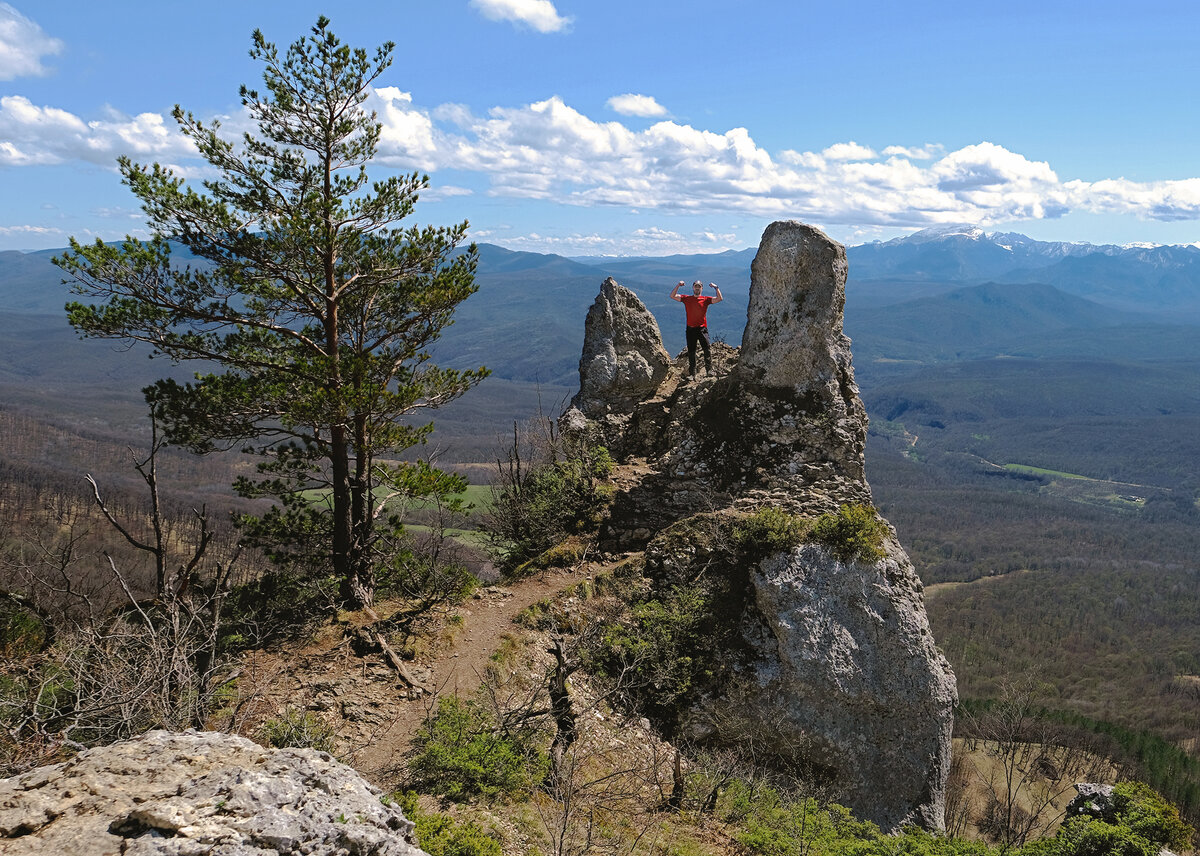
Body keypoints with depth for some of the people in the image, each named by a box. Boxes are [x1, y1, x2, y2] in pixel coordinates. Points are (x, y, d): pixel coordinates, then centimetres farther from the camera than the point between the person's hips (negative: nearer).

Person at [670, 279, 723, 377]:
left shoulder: (705, 299, 4)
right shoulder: (687, 298, 7)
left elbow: (719, 299, -3)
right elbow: (672, 296, 3)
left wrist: (716, 287, -10)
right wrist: (678, 285, -6)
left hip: (702, 328, -1)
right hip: (690, 329, 1)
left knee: (707, 349, -15)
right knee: (691, 352, 6)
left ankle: (709, 369, -6)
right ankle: (692, 374, 15)